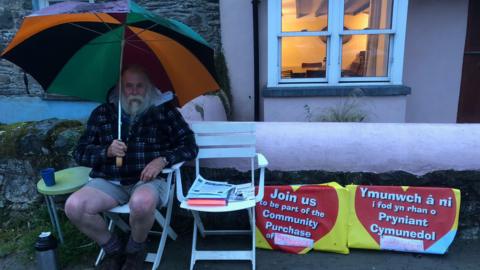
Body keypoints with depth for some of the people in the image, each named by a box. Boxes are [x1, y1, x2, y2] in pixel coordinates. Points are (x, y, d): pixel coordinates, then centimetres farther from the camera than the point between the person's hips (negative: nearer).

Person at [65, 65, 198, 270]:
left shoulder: (164, 111, 5)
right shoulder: (102, 113, 12)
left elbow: (189, 146, 2)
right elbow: (80, 153, 12)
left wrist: (162, 160, -16)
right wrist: (107, 151, -9)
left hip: (148, 180, -3)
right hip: (109, 181, 3)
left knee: (142, 202, -37)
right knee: (73, 207, -23)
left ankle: (135, 250, 0)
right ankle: (113, 248, 6)